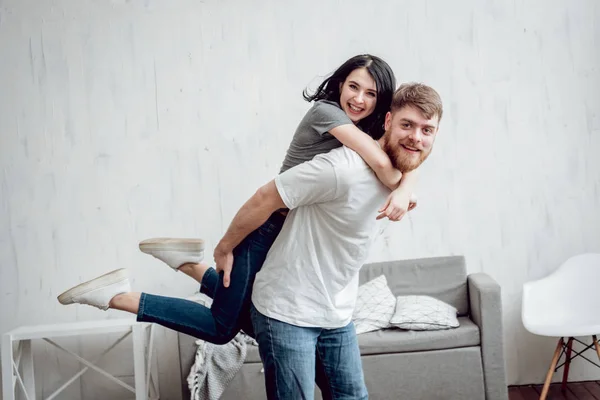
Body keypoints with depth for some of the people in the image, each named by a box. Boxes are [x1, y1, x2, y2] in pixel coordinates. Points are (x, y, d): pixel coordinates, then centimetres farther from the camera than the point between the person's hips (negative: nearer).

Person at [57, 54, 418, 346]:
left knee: (252, 321, 18)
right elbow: (380, 162, -30)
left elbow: (405, 165, -2)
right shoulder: (326, 111, -19)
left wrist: (404, 191, -22)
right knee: (221, 328, -3)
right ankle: (117, 296, 2)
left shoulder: (369, 130, 5)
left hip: (292, 235, 9)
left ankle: (190, 263, 24)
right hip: (266, 227, -9)